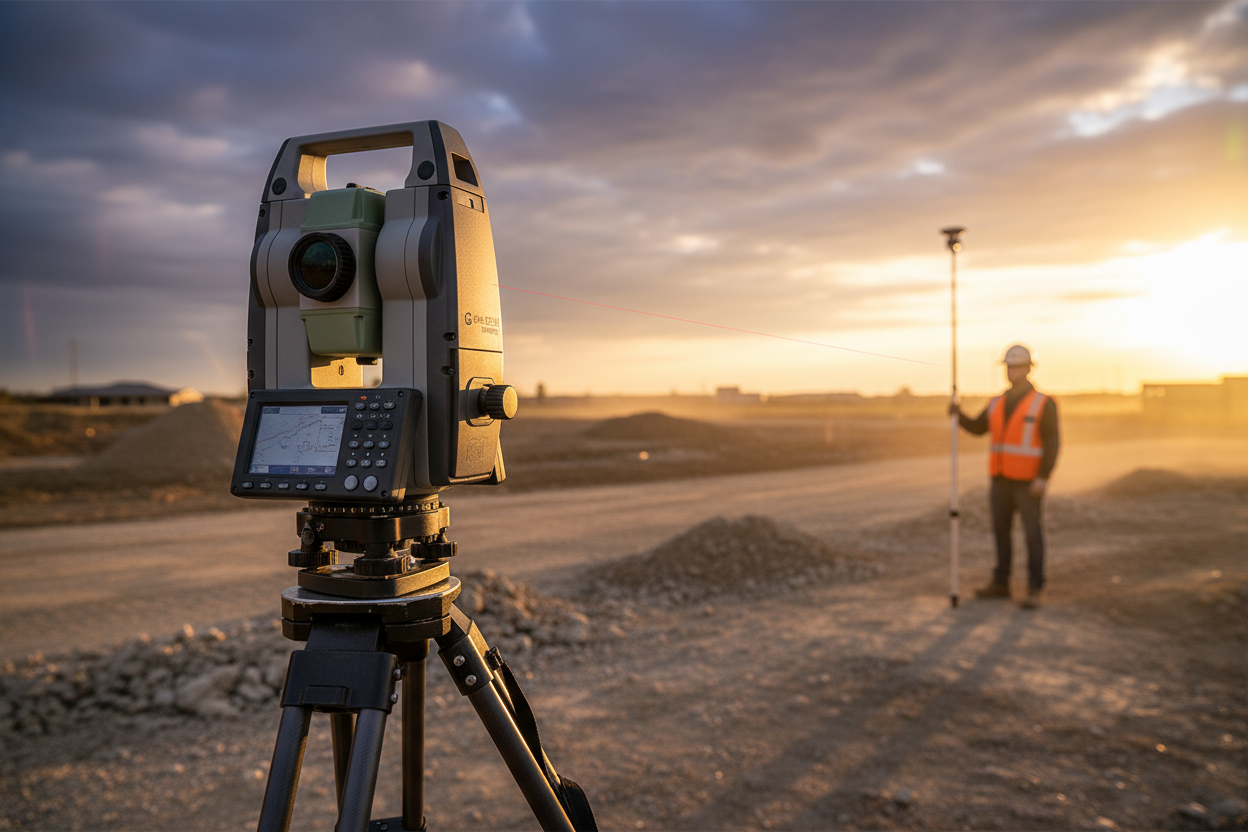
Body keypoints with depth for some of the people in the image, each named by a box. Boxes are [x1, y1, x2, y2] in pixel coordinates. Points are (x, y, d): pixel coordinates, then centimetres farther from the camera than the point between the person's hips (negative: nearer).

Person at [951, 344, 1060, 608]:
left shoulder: (1044, 403, -10)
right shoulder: (998, 403, 9)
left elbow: (1052, 444, -13)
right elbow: (977, 429, 15)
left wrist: (1043, 477, -22)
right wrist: (958, 413, -4)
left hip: (1029, 481, -6)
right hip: (1002, 479, 6)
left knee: (1033, 533, -2)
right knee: (1001, 530, 10)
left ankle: (1034, 589, 6)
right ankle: (1000, 584, 21)